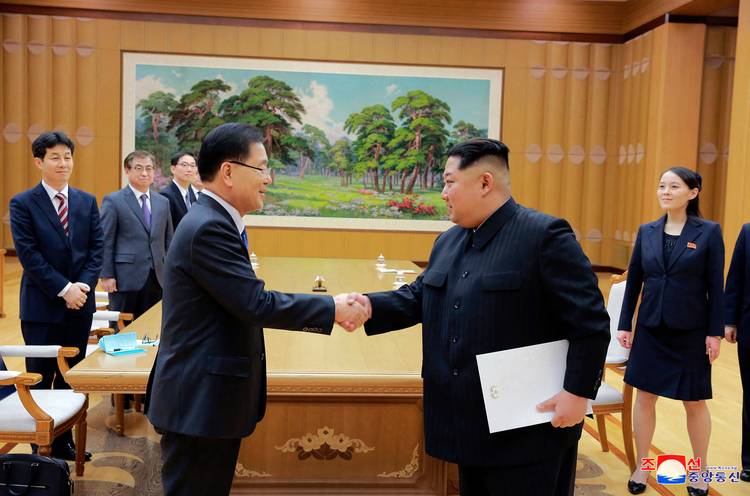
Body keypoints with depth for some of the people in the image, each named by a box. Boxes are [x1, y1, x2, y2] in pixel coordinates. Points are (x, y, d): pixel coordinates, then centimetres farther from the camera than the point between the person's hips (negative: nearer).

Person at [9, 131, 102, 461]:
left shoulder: (87, 202, 9)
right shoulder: (23, 204, -3)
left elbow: (96, 248, 5)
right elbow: (29, 255, -10)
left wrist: (83, 286, -9)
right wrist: (63, 289, -16)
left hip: (80, 304, 4)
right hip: (42, 307, -4)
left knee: (72, 378, 11)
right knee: (40, 380, 6)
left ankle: (64, 442, 23)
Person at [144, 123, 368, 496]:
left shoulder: (213, 221, 11)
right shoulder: (209, 228, -22)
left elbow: (245, 304, 11)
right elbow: (257, 303, -25)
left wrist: (328, 311, 7)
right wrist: (332, 309, -14)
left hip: (209, 397, 10)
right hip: (199, 401, -10)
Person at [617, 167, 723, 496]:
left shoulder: (709, 232, -6)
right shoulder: (647, 232, 3)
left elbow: (716, 286, -6)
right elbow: (633, 280, 5)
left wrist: (715, 332, -8)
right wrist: (625, 324, 3)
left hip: (691, 331, -3)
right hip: (650, 328, 3)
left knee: (695, 402, 9)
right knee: (644, 396, 8)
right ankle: (641, 466, 23)